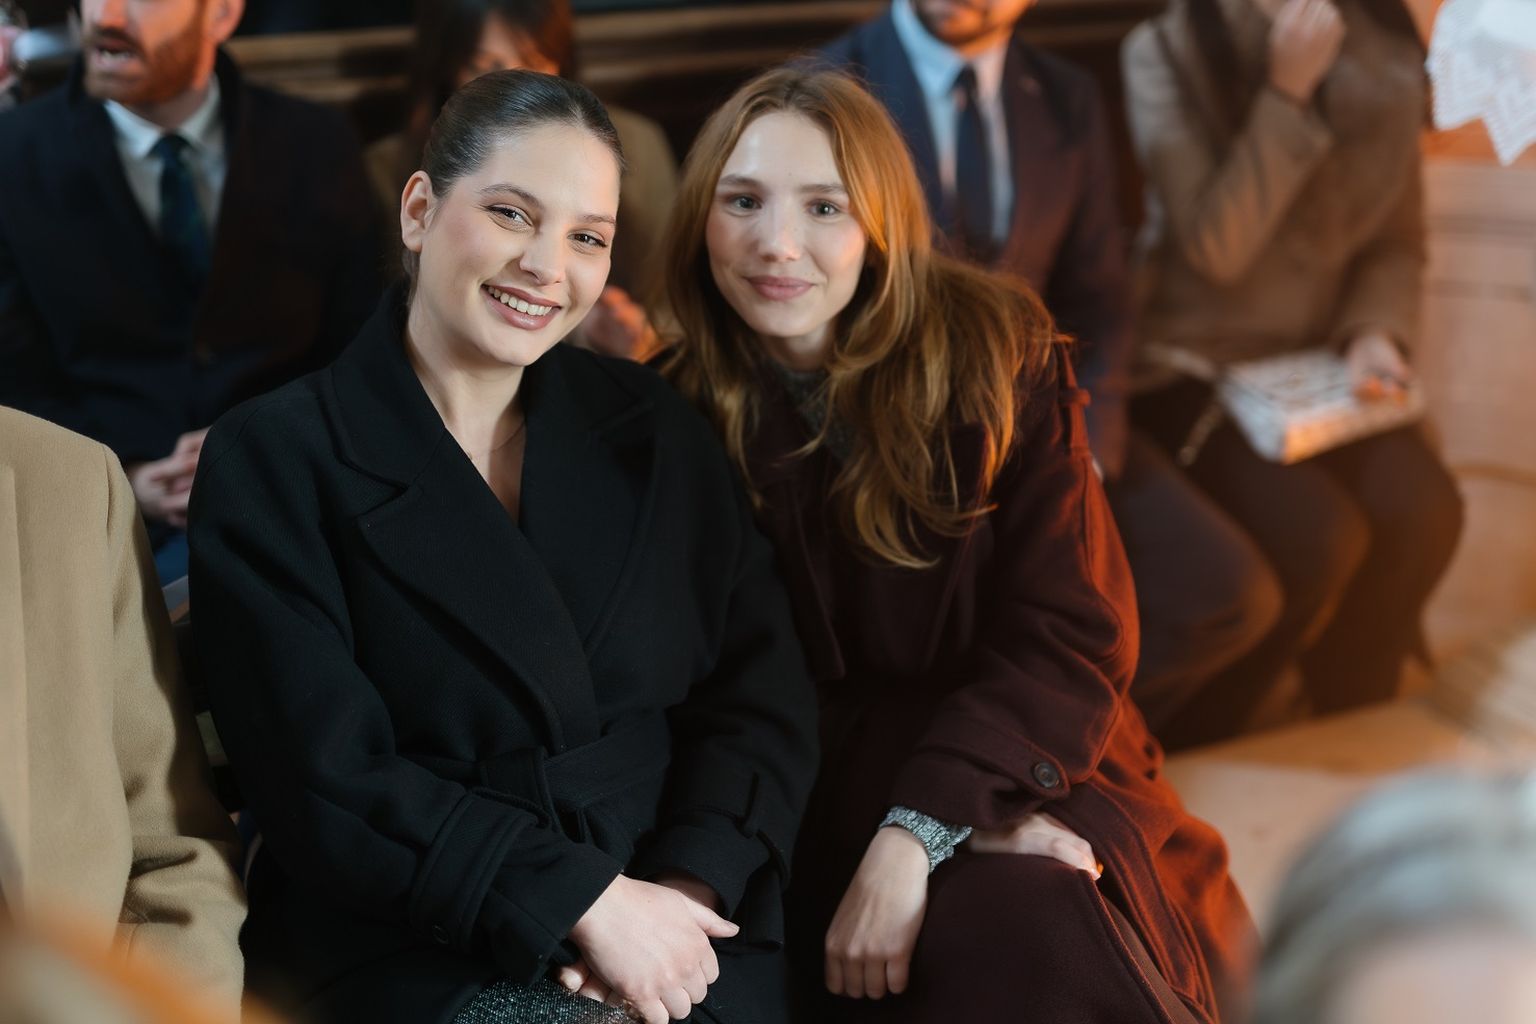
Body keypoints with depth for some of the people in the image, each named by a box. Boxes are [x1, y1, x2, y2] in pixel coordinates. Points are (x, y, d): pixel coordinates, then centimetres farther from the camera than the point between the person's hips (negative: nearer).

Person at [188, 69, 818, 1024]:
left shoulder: (651, 426, 10)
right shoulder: (274, 459, -2)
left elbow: (762, 691, 6)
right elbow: (328, 783, -8)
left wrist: (687, 886, -11)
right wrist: (585, 900, -14)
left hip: (680, 927, 3)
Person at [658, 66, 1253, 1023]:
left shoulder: (996, 354, -4)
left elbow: (1073, 633, -7)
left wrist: (916, 832, -21)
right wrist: (966, 826, -18)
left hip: (1042, 778, 1)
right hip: (839, 809, -1)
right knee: (1025, 938, -29)